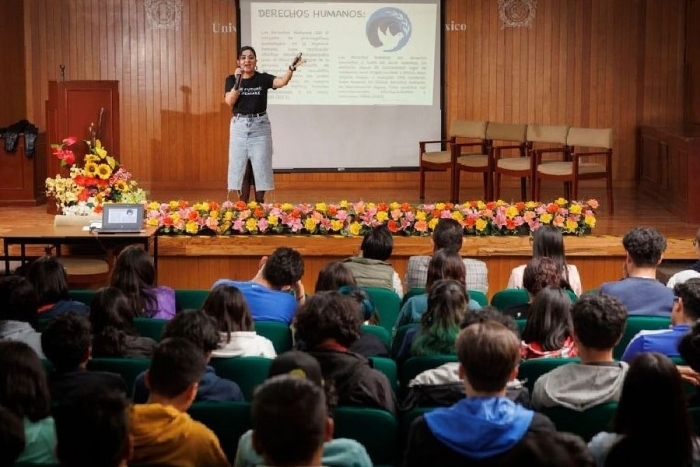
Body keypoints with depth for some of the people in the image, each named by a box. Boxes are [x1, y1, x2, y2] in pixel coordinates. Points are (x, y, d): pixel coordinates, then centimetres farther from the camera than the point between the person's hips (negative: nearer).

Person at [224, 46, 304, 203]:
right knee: (241, 166, 3)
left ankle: (260, 204, 9)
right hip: (239, 126, 1)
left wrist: (292, 68, -38)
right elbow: (229, 101, -12)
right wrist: (238, 80, -16)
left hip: (260, 126, 0)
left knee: (260, 166, 1)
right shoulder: (231, 79, 2)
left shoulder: (263, 78, 0)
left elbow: (282, 81, -19)